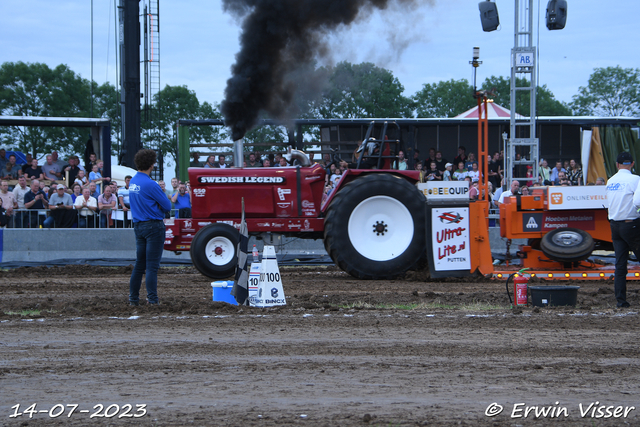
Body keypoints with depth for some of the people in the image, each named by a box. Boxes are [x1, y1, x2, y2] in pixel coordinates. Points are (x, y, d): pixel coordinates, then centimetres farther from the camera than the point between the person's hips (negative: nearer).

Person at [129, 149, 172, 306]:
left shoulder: (133, 182, 8)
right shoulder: (150, 184, -18)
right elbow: (167, 206, -14)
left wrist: (155, 206, 3)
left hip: (138, 226, 8)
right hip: (153, 226, -8)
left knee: (139, 264, 14)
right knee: (152, 266, -6)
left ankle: (133, 298, 17)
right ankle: (152, 300, -7)